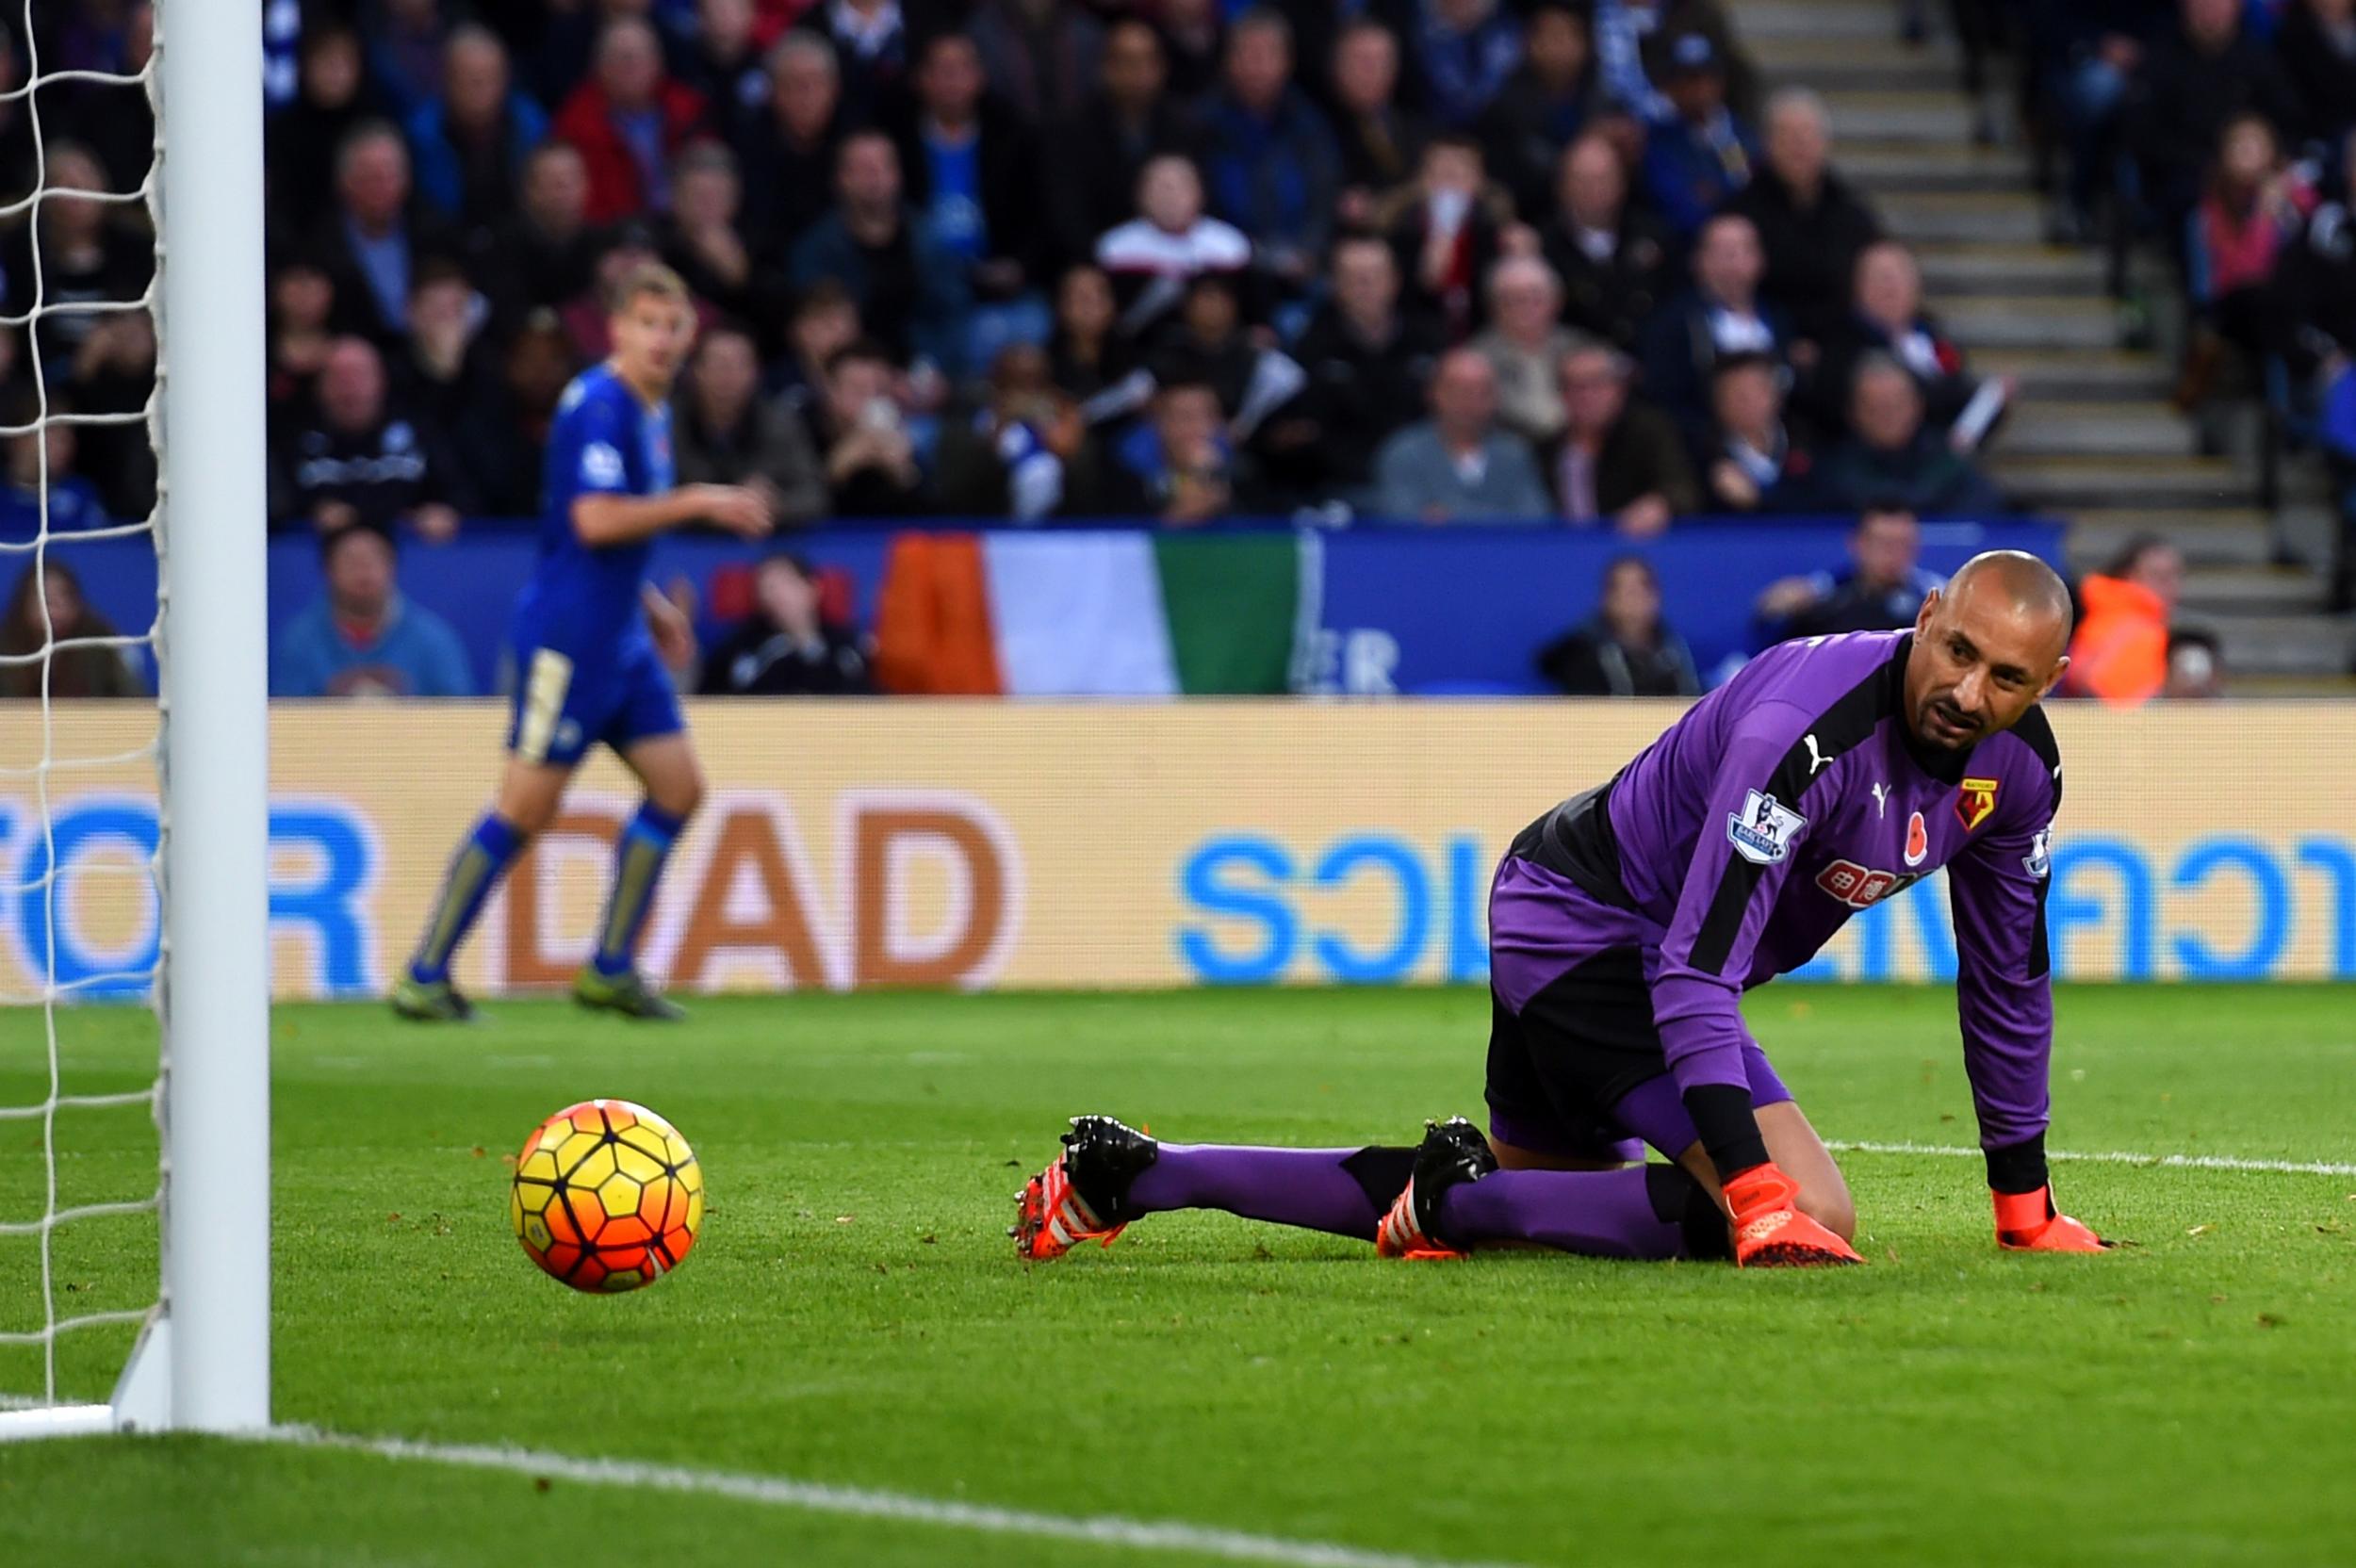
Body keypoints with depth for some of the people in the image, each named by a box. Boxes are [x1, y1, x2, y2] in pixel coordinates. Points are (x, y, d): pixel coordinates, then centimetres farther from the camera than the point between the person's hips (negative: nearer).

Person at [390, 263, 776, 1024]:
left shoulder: (651, 412, 15)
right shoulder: (599, 405, -15)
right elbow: (594, 518, -27)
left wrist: (649, 605, 19)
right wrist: (700, 502, -22)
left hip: (620, 638, 10)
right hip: (568, 636, -10)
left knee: (677, 785, 5)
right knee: (527, 807, -8)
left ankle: (611, 970, 12)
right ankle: (424, 975, -2)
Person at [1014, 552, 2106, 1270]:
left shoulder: (2018, 764, -5)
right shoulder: (1805, 732, -31)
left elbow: (2007, 973, 10)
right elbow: (1696, 972, -34)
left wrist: (2025, 1204, 13)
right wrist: (1758, 1193, -42)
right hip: (1588, 928, -9)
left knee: (1495, 1201, 26)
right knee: (1812, 1218, -23)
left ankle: (1125, 1174, 26)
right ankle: (1463, 1195, -13)